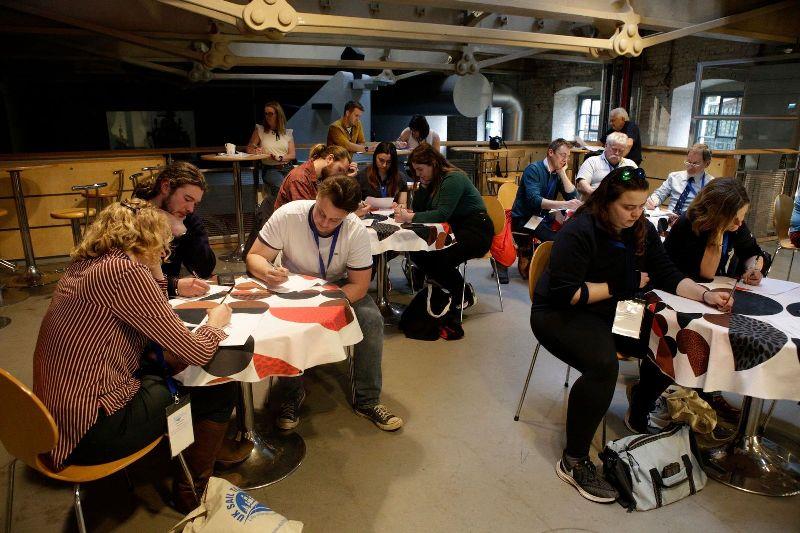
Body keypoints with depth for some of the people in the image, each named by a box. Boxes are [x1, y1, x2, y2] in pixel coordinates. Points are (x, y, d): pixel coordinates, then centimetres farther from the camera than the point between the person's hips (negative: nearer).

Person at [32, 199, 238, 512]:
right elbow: (195, 352, -18)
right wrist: (216, 322, 1)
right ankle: (191, 492, 23)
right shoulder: (126, 271, -22)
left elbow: (151, 325, 13)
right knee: (219, 394, 3)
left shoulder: (88, 263, 6)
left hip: (58, 407, 9)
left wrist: (156, 274, 5)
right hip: (90, 429, -9)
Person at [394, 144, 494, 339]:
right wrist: (423, 187, -7)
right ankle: (463, 292, 1)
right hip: (456, 230, 9)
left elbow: (442, 214, -25)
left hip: (476, 231, -9)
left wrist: (411, 217, -29)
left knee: (440, 260, -30)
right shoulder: (432, 180, 12)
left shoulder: (453, 179, -16)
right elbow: (419, 209, 9)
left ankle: (452, 320, -11)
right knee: (417, 253, -11)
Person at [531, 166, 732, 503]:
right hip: (560, 314, -8)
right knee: (603, 365, -33)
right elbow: (565, 293, -26)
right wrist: (619, 286, -19)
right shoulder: (579, 232, -22)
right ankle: (573, 462, -17)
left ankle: (638, 418, 21)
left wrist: (705, 295, -12)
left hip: (612, 312, 8)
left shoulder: (642, 230, 2)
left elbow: (668, 276, 5)